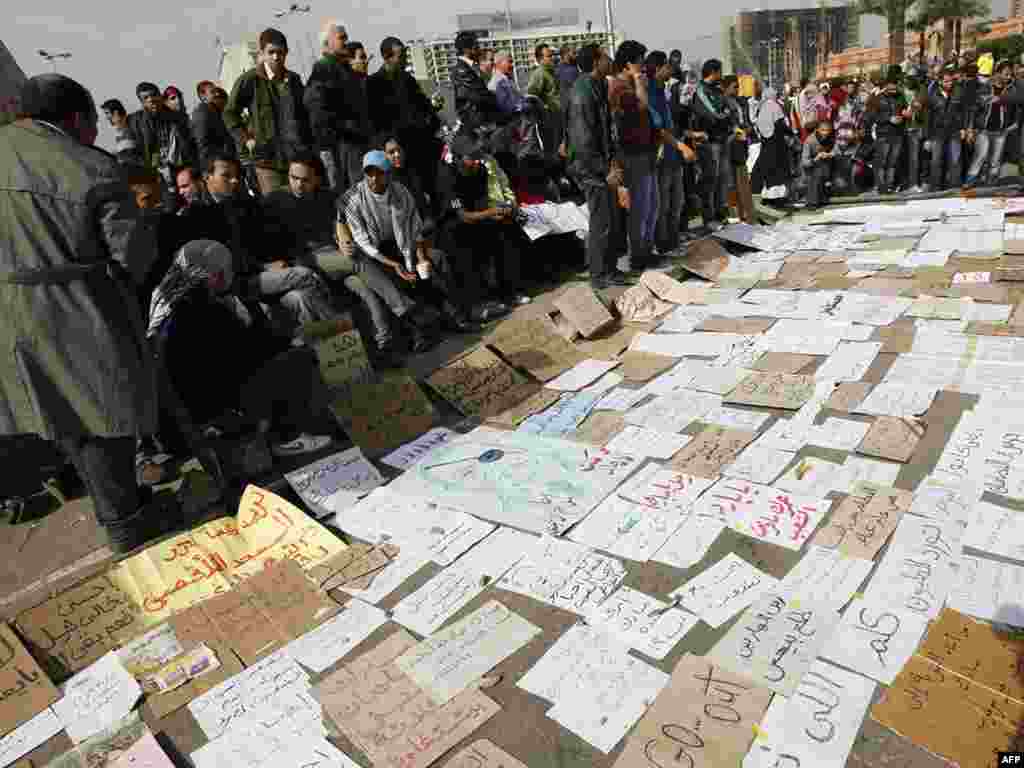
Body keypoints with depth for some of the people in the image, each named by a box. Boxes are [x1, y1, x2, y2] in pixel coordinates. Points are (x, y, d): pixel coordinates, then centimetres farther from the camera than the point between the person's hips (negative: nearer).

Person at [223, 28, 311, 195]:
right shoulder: (249, 80, 1)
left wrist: (307, 143, 16)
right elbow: (229, 113, 6)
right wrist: (246, 140, -2)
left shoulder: (293, 79, 14)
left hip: (298, 156, 4)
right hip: (268, 158, -4)